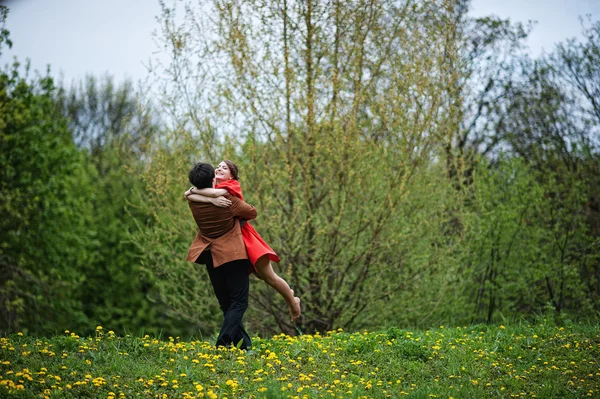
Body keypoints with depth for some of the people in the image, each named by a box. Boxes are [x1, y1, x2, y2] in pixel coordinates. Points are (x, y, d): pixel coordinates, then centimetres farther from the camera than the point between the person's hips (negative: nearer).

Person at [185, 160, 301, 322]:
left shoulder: (233, 185, -7)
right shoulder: (210, 189, 6)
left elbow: (216, 193, -30)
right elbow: (188, 195, -14)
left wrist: (193, 190, -14)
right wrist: (211, 199, -30)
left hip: (243, 235, -5)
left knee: (269, 277, -3)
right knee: (260, 275, 11)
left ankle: (293, 302, 19)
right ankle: (287, 292, 35)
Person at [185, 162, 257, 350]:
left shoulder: (193, 201, -4)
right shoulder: (227, 199, -14)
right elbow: (252, 212, 0)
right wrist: (238, 216, 18)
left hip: (212, 258, 5)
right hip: (233, 256, -5)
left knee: (226, 304, 13)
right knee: (239, 302, -2)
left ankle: (244, 344, 13)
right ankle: (222, 343, -19)